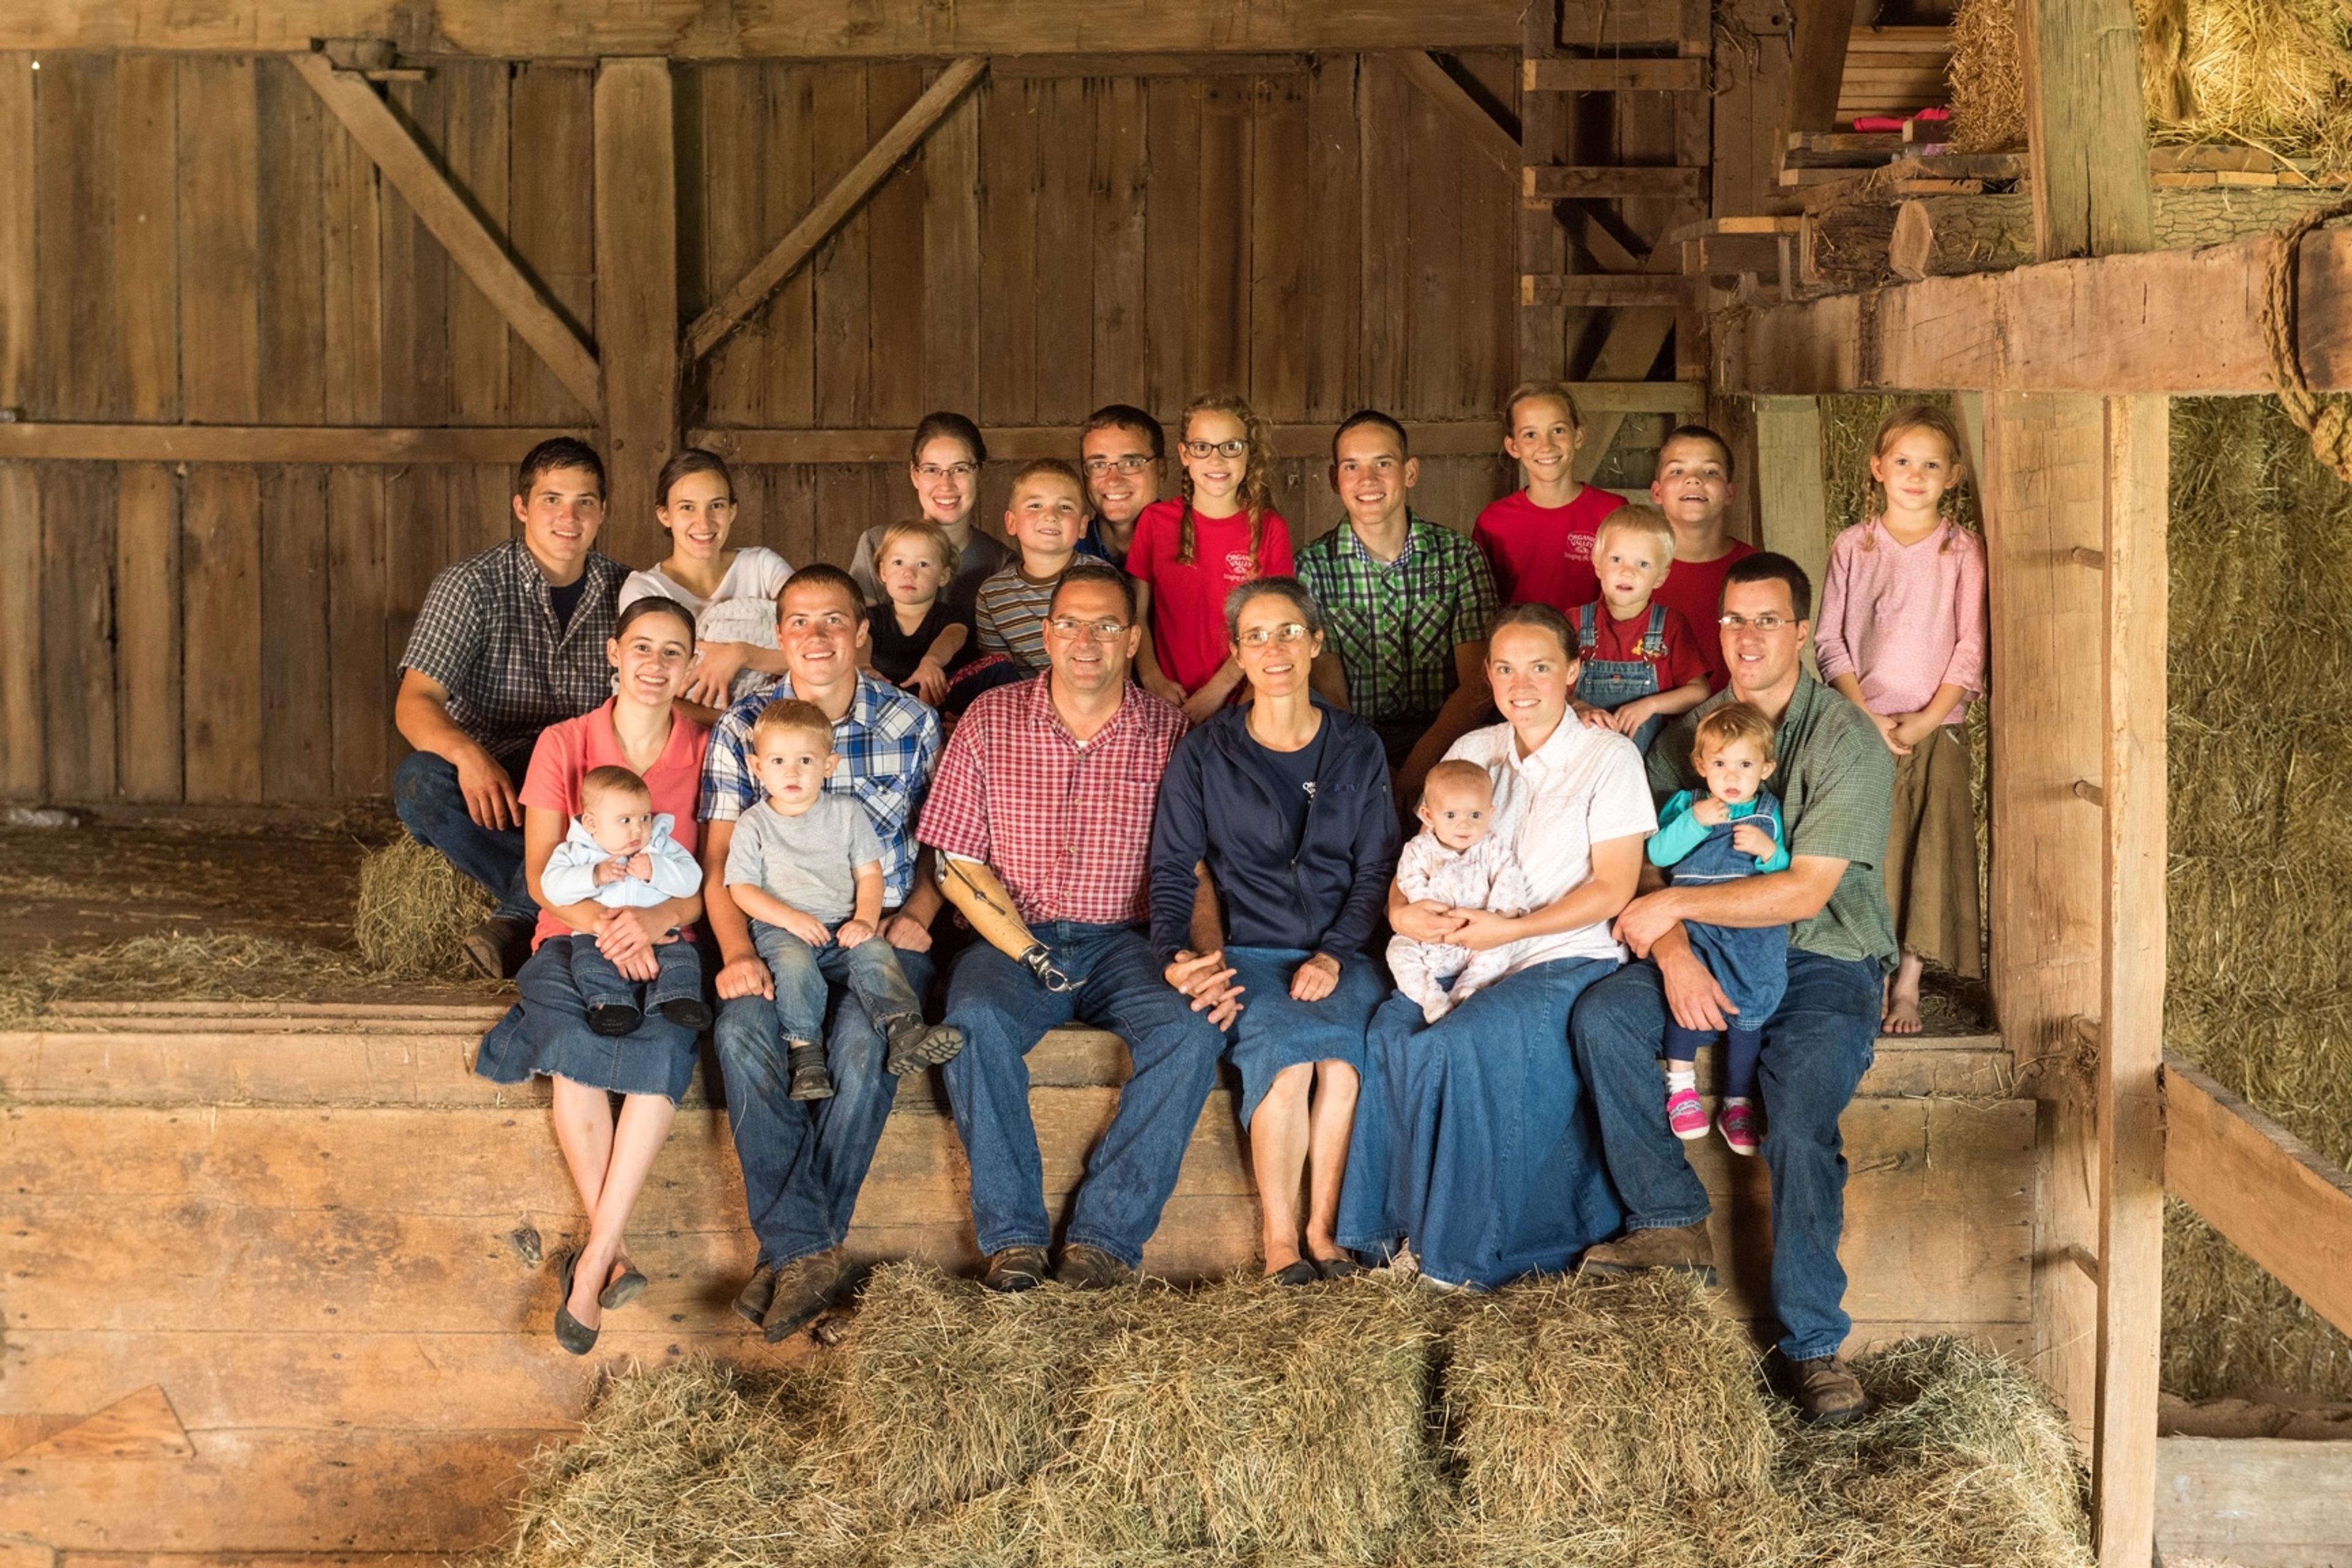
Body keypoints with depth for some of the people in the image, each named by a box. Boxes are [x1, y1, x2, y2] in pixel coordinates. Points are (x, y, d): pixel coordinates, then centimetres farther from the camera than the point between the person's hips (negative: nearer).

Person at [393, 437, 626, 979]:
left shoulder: (623, 592, 7)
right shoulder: (472, 584, -3)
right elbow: (414, 702, -13)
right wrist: (467, 753, -35)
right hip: (490, 784, -1)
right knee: (418, 781, -34)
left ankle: (520, 913, -22)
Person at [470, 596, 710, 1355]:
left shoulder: (706, 752, 7)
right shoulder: (564, 746, 6)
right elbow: (542, 875, -2)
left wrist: (654, 920, -21)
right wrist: (602, 923, -22)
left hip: (665, 942, 0)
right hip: (572, 937, 0)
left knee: (667, 1044, -35)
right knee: (574, 1048, -35)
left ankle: (592, 1263, -33)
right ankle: (617, 1255, -28)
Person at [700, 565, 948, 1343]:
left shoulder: (912, 723, 6)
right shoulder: (740, 729, 5)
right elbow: (722, 864, 2)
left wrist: (915, 915, -6)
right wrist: (737, 953, -15)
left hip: (881, 933, 0)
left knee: (864, 1041, -33)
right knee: (743, 1032, -33)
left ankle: (784, 1246, -23)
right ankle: (809, 1251, -29)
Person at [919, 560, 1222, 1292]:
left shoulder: (1169, 733, 4)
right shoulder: (990, 721, 4)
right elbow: (959, 862, 2)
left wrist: (1200, 956, -18)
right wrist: (1026, 953, -12)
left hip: (1123, 942, 1)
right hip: (1013, 938, 0)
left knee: (1194, 1027, -29)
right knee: (975, 1018, -33)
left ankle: (1106, 1234, -24)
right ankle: (1013, 1234, -24)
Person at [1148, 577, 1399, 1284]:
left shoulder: (1358, 750, 11)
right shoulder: (1205, 754, 7)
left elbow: (1376, 870, 8)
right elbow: (1172, 867, 5)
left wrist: (1334, 956, -8)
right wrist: (1176, 952, -14)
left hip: (1340, 954, 1)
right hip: (1248, 951, -1)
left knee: (1345, 1054, -31)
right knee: (1285, 1048, -33)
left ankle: (1322, 1228, -17)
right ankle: (1280, 1239, -20)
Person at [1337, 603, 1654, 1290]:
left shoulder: (1609, 758, -2)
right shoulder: (1473, 751, 14)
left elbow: (1612, 889, -6)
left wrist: (1509, 929, -16)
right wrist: (1402, 910, -8)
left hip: (1565, 958, -5)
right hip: (1462, 955, 5)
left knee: (1457, 1045, -31)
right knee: (1387, 1033, -26)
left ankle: (1467, 1245, -16)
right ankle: (1398, 1222, -13)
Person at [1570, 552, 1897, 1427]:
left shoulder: (1846, 740, -10)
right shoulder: (1690, 731, 8)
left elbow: (1804, 892, -16)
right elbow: (1642, 866, 4)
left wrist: (1676, 905, -14)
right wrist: (1672, 951, -16)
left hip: (1825, 960, -5)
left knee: (1800, 1120, -28)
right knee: (1602, 1015, -23)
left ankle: (1812, 1342, -18)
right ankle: (1671, 1223, -12)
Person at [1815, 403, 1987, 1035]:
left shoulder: (1962, 551, 2)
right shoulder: (1852, 546, 4)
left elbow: (1971, 648, -1)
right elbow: (1831, 642, 2)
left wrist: (1924, 720, -10)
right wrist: (1867, 716, -9)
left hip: (1937, 728, 0)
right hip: (1863, 727, 0)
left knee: (1930, 854, -3)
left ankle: (1908, 985, 5)